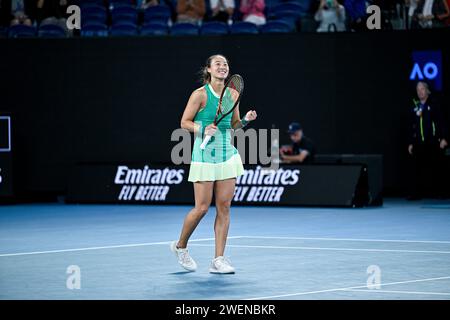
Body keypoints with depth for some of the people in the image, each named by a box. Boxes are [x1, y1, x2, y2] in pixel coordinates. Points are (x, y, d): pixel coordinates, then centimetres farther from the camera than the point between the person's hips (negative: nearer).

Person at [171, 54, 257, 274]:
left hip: (227, 155, 5)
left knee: (224, 207, 0)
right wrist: (203, 128, -21)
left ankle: (218, 260, 3)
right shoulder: (200, 94, -9)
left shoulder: (232, 94, 7)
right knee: (202, 207, -4)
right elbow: (185, 122, -5)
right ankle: (180, 246, 22)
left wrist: (246, 120, -4)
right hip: (204, 156, -5)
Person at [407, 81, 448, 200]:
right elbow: (412, 126, 16)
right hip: (419, 144, 3)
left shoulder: (434, 104, 1)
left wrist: (443, 138, -11)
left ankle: (437, 192, 7)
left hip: (433, 142, -3)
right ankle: (416, 193, -3)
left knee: (436, 169, 1)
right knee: (418, 169, -3)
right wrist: (411, 143, 13)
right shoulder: (415, 107, 13)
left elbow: (441, 122, -4)